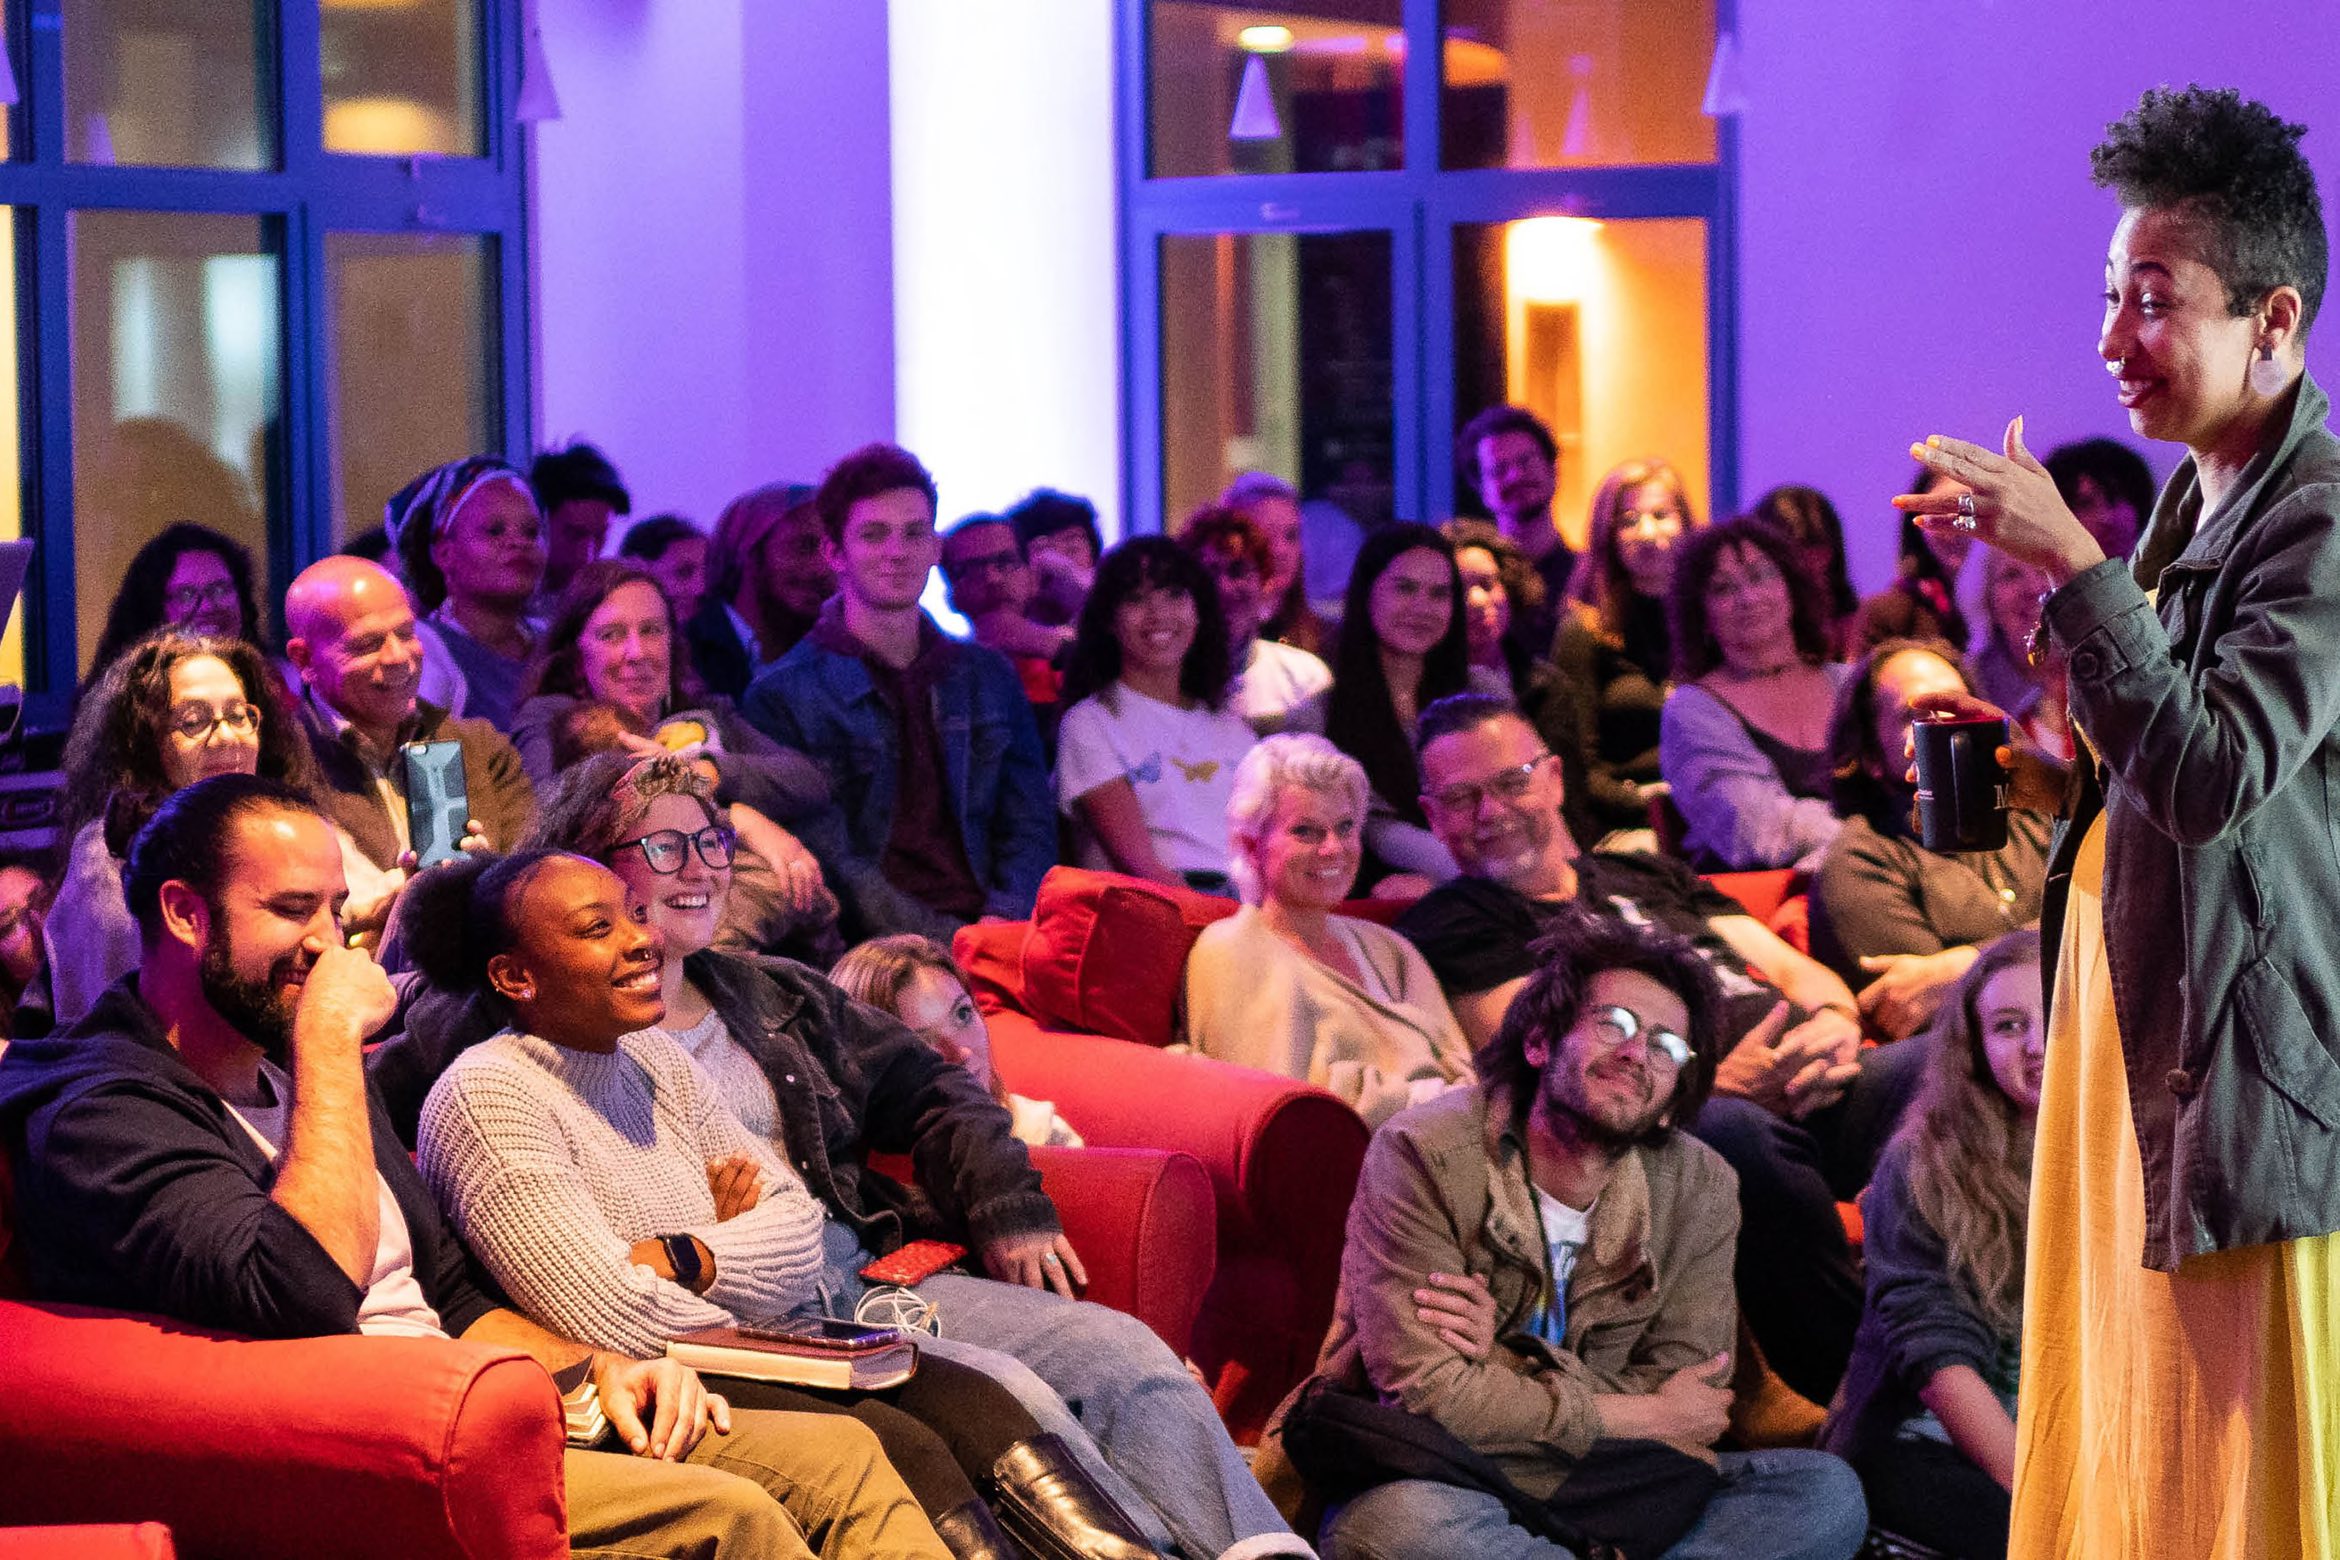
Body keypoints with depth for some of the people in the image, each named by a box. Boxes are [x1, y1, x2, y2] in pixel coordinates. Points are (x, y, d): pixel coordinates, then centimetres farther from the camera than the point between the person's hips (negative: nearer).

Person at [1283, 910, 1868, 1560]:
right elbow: (1427, 1393, -18)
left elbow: (1680, 1390, -4)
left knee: (1826, 1492, -14)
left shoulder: (1698, 1189, 2)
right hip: (1434, 1486, -5)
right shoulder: (1426, 1154, -12)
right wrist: (1644, 1416, -10)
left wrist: (1502, 1358, -21)